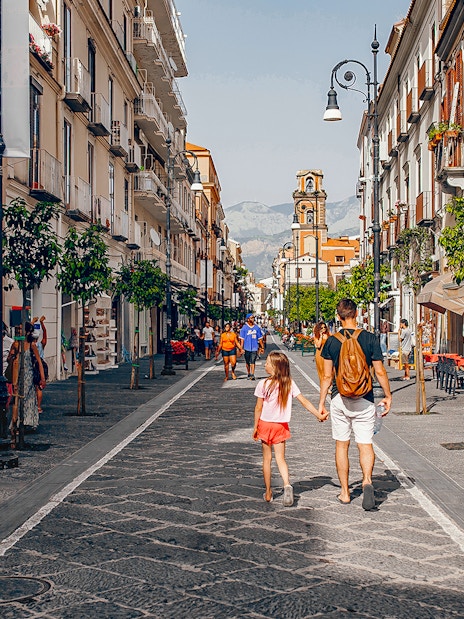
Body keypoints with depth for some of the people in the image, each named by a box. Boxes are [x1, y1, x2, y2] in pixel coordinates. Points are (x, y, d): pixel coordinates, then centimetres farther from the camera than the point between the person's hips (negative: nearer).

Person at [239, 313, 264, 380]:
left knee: (253, 362, -8)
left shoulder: (256, 327, 5)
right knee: (247, 362, 11)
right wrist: (241, 348, -8)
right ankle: (249, 374, 25)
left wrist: (262, 347, 11)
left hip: (254, 348, 0)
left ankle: (252, 375, -10)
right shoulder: (244, 328, -2)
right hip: (247, 348, 0)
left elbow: (260, 338, 11)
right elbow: (241, 339, -2)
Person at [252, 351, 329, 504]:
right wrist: (319, 415, 3)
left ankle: (268, 493, 16)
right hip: (281, 426, 2)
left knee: (267, 459, 10)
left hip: (265, 424, -2)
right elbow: (304, 402, -5)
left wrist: (255, 427, 1)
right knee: (280, 458, 6)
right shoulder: (290, 383, -4)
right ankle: (287, 484, -21)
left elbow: (258, 408, -8)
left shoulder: (263, 384, -13)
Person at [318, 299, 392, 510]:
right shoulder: (370, 338, -5)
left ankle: (345, 492, 16)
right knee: (365, 445, 5)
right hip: (364, 400, -1)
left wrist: (321, 403, 6)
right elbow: (380, 372, -3)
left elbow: (327, 376, -2)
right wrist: (388, 396, 10)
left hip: (340, 399, 1)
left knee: (341, 445, 12)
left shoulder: (332, 341, -3)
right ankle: (367, 480, -21)